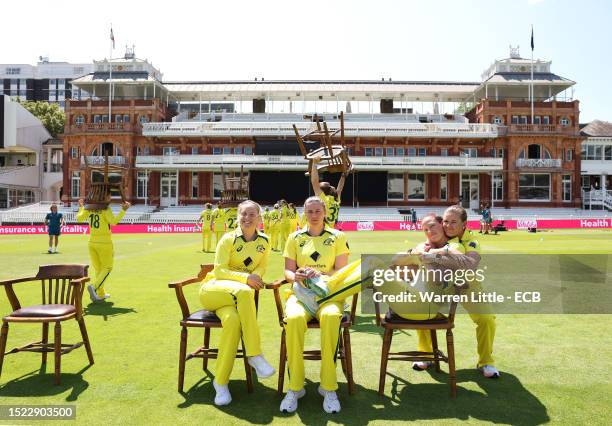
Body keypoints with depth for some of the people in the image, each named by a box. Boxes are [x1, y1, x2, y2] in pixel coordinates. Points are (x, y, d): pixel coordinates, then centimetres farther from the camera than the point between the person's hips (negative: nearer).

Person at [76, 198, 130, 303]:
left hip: (92, 243, 6)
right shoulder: (106, 209, -15)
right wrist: (123, 210, -25)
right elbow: (113, 221, -27)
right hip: (104, 243, -6)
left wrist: (81, 207, 17)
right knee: (107, 268, 7)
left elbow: (79, 218, 2)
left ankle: (101, 294, 21)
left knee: (98, 268, 16)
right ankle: (93, 286, -14)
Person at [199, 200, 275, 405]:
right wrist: (245, 278, -24)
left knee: (233, 319, -35)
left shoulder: (263, 241, 5)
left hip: (236, 295, 3)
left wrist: (256, 276, -13)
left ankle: (221, 381, -22)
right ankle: (254, 355, -31)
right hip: (213, 288, -3)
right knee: (244, 292, -38)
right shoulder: (228, 239, -6)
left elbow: (262, 266, 11)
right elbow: (219, 270, -11)